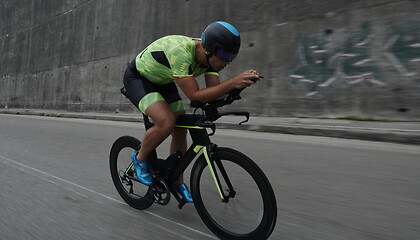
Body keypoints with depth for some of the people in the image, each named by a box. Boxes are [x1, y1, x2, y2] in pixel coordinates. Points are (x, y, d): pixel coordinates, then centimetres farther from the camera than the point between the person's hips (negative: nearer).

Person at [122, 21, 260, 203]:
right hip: (137, 77, -7)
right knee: (167, 122, -30)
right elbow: (194, 95, -42)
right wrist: (233, 82, -46)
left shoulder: (209, 56, -15)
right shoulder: (180, 52, -39)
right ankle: (140, 159, 1)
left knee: (180, 131, 0)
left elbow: (214, 92, -16)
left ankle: (177, 182, 19)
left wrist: (240, 82, -32)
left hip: (162, 81, 7)